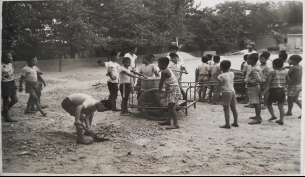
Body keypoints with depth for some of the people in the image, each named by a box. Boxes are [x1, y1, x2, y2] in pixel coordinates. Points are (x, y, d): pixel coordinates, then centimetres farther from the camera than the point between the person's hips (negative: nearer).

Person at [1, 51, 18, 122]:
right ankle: (7, 117, 18)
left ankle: (4, 112, 31)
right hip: (5, 84, -8)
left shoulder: (10, 64, 5)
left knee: (15, 100, 12)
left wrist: (14, 84, 16)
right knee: (6, 101, 4)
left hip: (11, 84, 8)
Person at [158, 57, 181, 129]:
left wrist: (159, 92, 0)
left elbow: (161, 83, -10)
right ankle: (168, 121, 32)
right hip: (171, 90, 10)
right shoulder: (168, 70, 14)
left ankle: (176, 124, -15)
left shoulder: (164, 72, -15)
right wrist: (161, 90, 25)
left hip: (173, 90, -10)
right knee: (170, 107, 20)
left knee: (172, 108, -13)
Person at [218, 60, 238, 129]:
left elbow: (220, 86, -12)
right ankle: (235, 122, 22)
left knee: (226, 109, -4)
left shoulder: (221, 76, -13)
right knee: (233, 108, 14)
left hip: (226, 92, -7)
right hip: (232, 91, 7)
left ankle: (227, 124, -4)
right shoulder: (232, 74, 7)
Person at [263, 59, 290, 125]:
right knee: (281, 105, 8)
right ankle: (281, 120, 8)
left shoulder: (272, 72, -9)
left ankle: (273, 115, -1)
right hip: (282, 90, 5)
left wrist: (265, 89, -19)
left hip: (274, 90, -5)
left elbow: (268, 81, -18)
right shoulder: (284, 72, 6)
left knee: (269, 103, 13)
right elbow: (288, 81, 15)